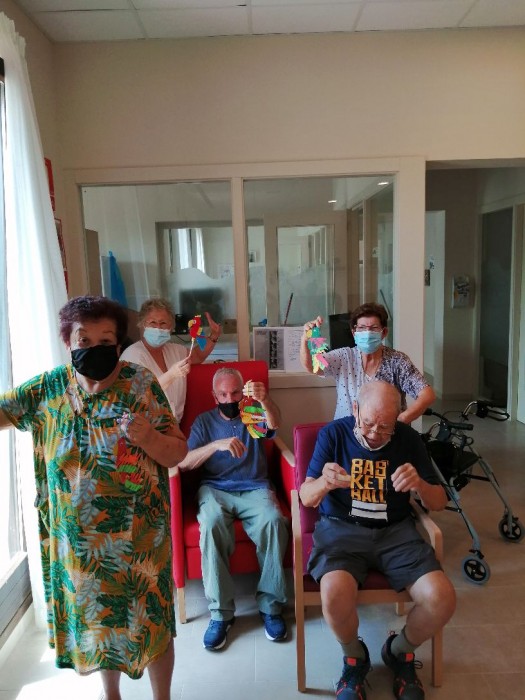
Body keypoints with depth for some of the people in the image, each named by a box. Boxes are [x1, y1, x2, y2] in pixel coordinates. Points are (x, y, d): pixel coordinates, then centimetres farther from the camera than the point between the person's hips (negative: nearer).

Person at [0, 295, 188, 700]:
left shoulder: (141, 385, -14)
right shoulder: (49, 387, -4)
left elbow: (178, 454, -12)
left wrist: (147, 436, -31)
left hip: (138, 535, -3)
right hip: (77, 538, 4)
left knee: (150, 618, 12)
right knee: (94, 617, 22)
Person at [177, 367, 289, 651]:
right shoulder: (204, 420, 14)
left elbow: (275, 423, -13)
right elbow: (183, 462, 0)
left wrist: (265, 401, -36)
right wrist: (217, 444, -17)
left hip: (254, 489, 0)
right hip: (215, 489, 0)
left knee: (273, 521, -31)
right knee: (212, 524, -33)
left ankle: (270, 605, -14)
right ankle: (220, 612, -19)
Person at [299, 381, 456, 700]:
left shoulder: (408, 439, 0)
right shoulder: (333, 433, -5)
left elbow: (439, 503, 4)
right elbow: (306, 497, -6)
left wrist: (420, 485, -21)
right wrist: (324, 483, -31)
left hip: (396, 530, 2)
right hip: (341, 528, -2)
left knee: (442, 599, -21)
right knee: (335, 594, -32)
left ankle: (400, 651, 14)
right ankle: (354, 657, 6)